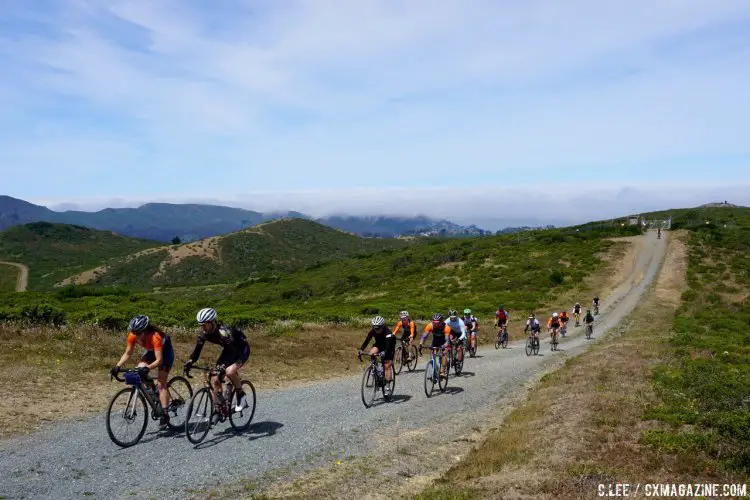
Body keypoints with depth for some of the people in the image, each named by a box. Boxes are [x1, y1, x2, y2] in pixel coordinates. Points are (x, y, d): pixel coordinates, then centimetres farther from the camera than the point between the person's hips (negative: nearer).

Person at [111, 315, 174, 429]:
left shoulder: (155, 337, -39)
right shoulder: (133, 336, -23)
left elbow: (159, 360, -41)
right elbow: (127, 353, -13)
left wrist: (147, 368, -57)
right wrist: (118, 366, -27)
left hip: (165, 351, -6)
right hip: (151, 351, 6)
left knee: (161, 383, -13)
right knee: (139, 371, -17)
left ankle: (165, 415, -10)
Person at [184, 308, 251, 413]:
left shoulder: (224, 331, -34)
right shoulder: (204, 333, -14)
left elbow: (234, 350, -42)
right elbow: (197, 349, -11)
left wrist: (224, 365, -55)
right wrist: (190, 362, -29)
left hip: (242, 349, -7)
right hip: (228, 350, 7)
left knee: (230, 371, -32)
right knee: (215, 380, -5)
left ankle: (241, 395, -8)